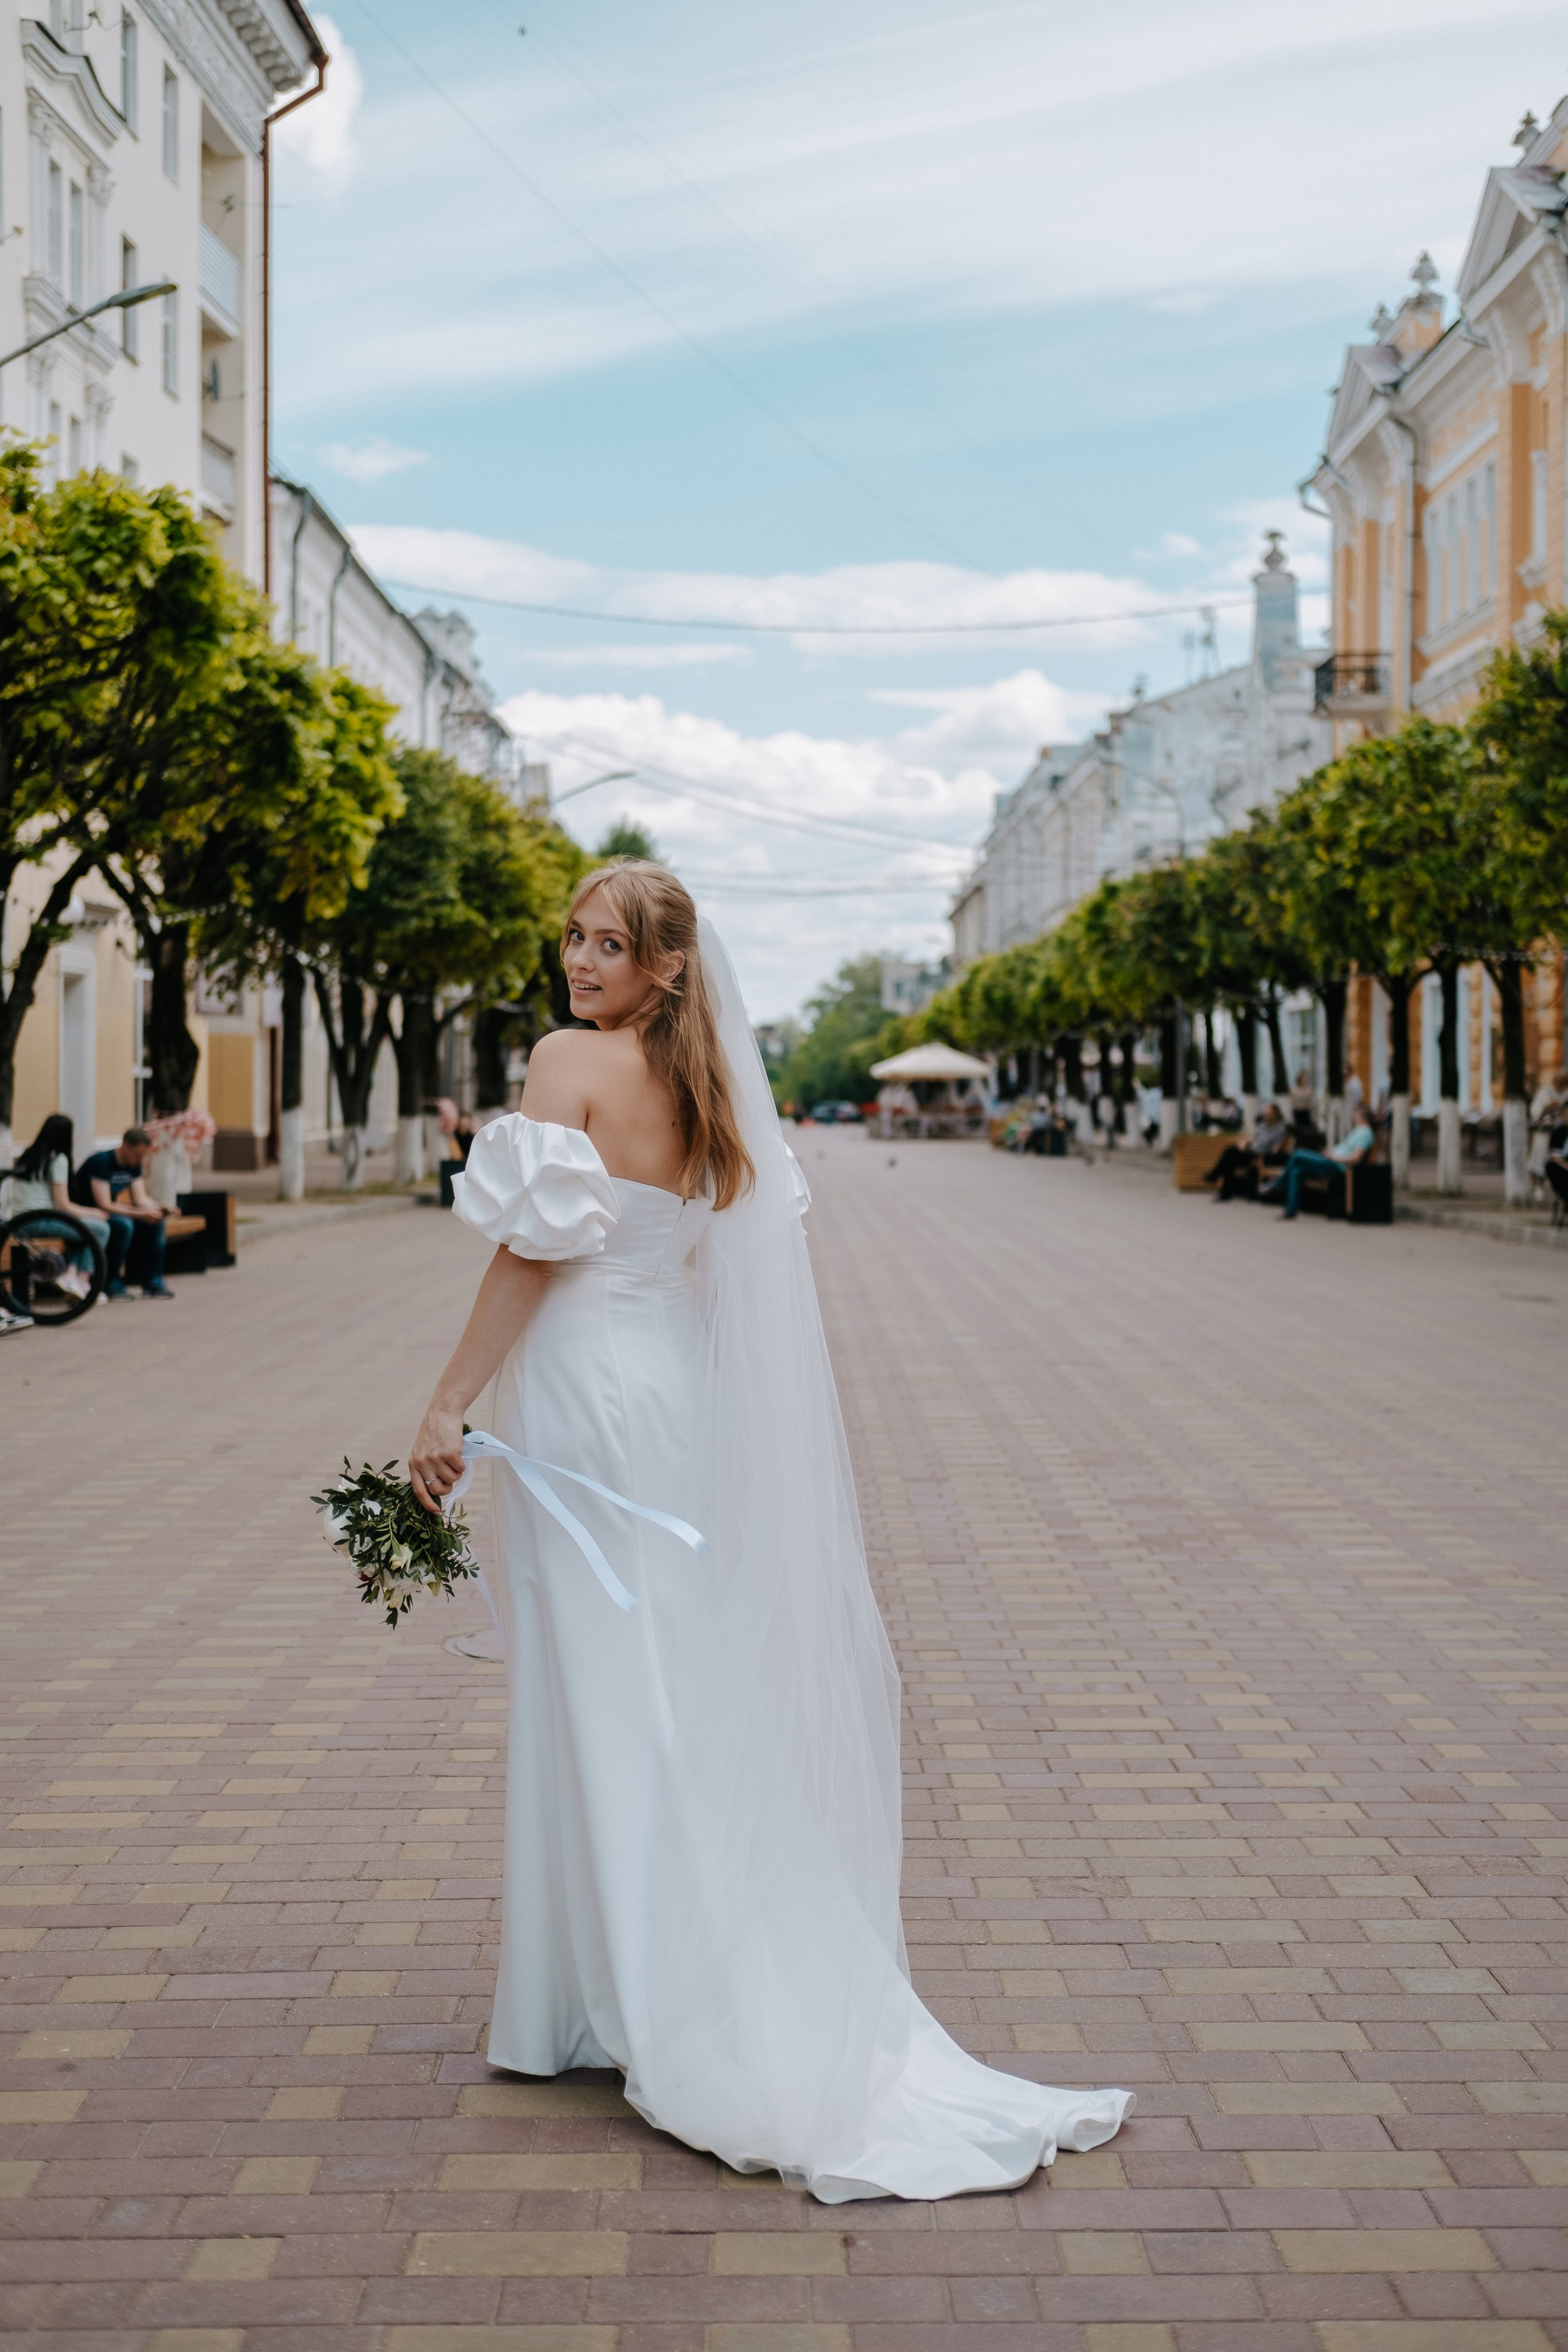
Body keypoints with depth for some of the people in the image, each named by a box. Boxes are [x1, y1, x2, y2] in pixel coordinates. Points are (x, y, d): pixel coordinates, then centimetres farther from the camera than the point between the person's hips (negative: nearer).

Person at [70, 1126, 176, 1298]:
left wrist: (159, 1208, -21)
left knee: (155, 1223, -9)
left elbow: (141, 1199, 1)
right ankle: (112, 1284, -23)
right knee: (123, 1224, -34)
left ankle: (152, 1281, -4)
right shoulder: (101, 1162, -23)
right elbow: (104, 1205, -28)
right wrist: (141, 1214, -33)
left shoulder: (134, 1165, 2)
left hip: (108, 1214, 8)